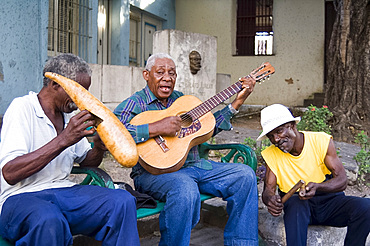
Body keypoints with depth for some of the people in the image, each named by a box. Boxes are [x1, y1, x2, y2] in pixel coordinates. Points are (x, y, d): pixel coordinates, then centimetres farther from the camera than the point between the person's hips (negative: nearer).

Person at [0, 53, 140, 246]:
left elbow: (85, 161, 25)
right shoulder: (22, 107, -7)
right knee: (49, 220, -41)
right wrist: (63, 140, -24)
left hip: (64, 191, 6)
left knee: (123, 201, -20)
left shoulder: (68, 114, 15)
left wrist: (99, 148, 0)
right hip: (21, 196, -6)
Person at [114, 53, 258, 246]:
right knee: (185, 189, -39)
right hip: (154, 170, -7)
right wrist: (155, 128, -25)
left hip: (193, 165, 7)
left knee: (245, 175, -5)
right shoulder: (135, 104, -3)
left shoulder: (182, 100, 19)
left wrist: (237, 102, 11)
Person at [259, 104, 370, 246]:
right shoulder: (271, 154, -4)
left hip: (329, 200, 1)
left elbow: (342, 180, -11)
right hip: (296, 202, 0)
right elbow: (268, 190, -6)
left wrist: (317, 187, -33)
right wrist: (270, 199, -32)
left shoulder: (322, 141, -8)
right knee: (295, 203, -36)